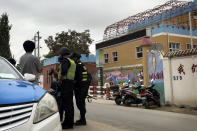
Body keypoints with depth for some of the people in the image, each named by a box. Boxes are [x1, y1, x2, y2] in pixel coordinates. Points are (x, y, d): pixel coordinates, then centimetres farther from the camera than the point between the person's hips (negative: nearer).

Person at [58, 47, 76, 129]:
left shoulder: (65, 60, -8)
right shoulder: (72, 62, 22)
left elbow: (64, 71, -24)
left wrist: (60, 80, -14)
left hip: (65, 83, -10)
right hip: (71, 83, 10)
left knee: (67, 104, -9)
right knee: (69, 103, 13)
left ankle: (68, 123, -7)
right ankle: (69, 122, 21)